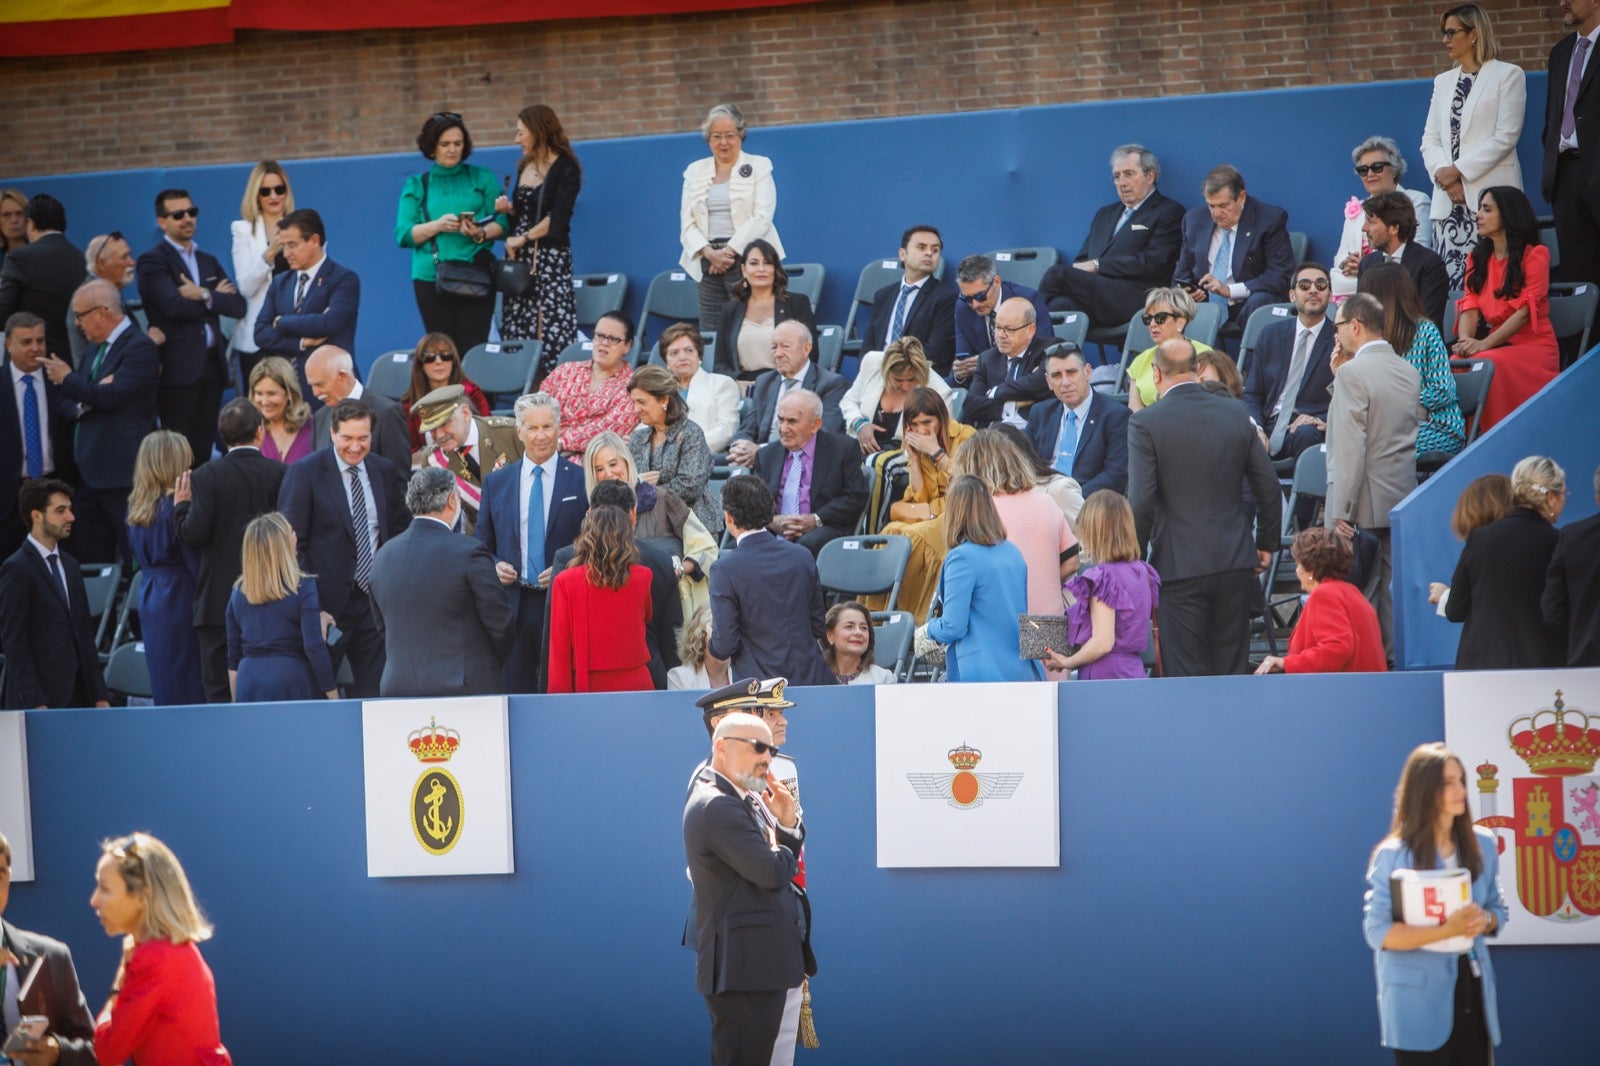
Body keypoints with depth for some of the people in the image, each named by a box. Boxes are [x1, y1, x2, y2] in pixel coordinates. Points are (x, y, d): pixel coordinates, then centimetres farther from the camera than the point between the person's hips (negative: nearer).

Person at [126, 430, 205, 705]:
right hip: (180, 599, -8)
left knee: (163, 689, 12)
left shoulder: (137, 508, 8)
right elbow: (194, 560, -16)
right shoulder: (173, 506, -15)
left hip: (149, 603, 8)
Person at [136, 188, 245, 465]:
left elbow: (238, 306, 7)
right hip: (179, 367, -6)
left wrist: (205, 295, -10)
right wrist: (216, 297, -4)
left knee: (203, 448, 6)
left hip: (212, 366, 6)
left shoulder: (208, 261, 19)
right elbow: (174, 306, -17)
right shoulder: (152, 262, -2)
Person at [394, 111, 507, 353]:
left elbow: (502, 224, 5)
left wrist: (481, 234, -17)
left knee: (473, 349, -9)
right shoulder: (417, 186, 13)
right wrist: (438, 226, -13)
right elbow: (404, 235, 4)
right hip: (431, 277, 1)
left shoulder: (483, 179, 12)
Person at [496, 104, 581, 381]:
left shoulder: (565, 168, -6)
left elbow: (558, 217, -14)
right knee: (516, 330, 1)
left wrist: (523, 240, -12)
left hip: (549, 256, -7)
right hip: (519, 257, 7)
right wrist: (508, 209, 4)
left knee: (549, 328, -12)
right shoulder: (525, 166, 16)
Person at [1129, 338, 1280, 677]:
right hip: (1235, 563, 4)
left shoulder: (1146, 423, -8)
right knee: (1232, 671, 10)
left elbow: (1141, 501, -13)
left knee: (1185, 674, -1)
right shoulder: (1236, 414, 5)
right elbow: (1269, 487, 10)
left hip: (1179, 566, -4)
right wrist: (1267, 544, 22)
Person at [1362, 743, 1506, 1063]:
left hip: (1471, 987, 5)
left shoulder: (1483, 844, 5)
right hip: (1419, 998, -5)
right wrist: (1446, 930, -25)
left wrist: (1485, 921, -11)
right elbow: (1377, 931, -14)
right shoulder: (1393, 855, -10)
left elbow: (1497, 910, 15)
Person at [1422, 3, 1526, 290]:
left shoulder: (1508, 75, 2)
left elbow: (1506, 136, -7)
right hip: (1449, 199, 5)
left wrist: (1459, 170, -11)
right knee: (1449, 283, -4)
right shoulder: (1443, 82, 20)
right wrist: (1442, 173, -7)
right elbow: (1430, 140, 13)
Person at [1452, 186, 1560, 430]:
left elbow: (1525, 310, -12)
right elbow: (1470, 305, 5)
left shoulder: (1535, 255, -2)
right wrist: (1465, 340, -18)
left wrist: (1484, 344, -22)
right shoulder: (1478, 258, 17)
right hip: (1497, 345, 5)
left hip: (1534, 345, -5)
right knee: (1455, 364, -28)